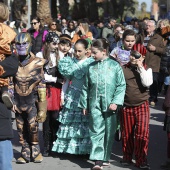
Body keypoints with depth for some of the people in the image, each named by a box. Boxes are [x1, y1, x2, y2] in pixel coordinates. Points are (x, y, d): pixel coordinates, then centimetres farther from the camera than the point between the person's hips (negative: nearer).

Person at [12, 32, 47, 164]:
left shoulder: (37, 63, -6)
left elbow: (41, 84, -3)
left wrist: (42, 104, -4)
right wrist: (11, 101, 0)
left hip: (32, 99, -3)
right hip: (18, 100, 3)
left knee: (33, 125, -10)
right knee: (21, 128, 5)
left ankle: (35, 151, 6)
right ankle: (26, 153, 14)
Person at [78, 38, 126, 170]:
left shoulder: (115, 65, -2)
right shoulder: (91, 67, 7)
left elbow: (121, 85, -3)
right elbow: (86, 87, 12)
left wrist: (116, 102, -11)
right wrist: (84, 105, 11)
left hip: (110, 104, -1)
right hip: (95, 104, 1)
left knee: (109, 132, 7)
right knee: (97, 131, -7)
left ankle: (106, 157, 21)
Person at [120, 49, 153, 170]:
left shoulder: (146, 69, 0)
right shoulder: (124, 68, 0)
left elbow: (147, 83, -17)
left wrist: (140, 67, -15)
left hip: (141, 106, -1)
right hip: (126, 106, 1)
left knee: (142, 134, -8)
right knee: (126, 134, 11)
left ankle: (141, 160, 4)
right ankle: (127, 157, 29)